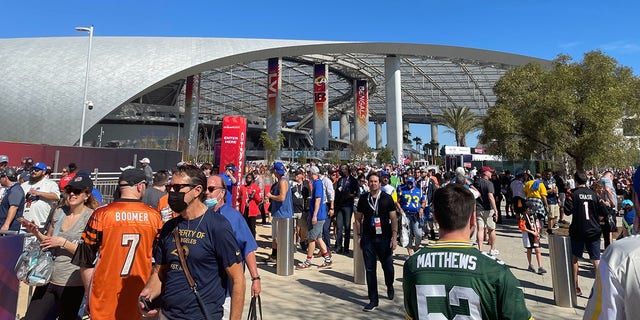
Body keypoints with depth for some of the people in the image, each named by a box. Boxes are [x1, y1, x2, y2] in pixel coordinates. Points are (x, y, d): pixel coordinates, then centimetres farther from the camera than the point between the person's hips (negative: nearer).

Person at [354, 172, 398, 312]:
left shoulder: (387, 198, 0)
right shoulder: (363, 199, 5)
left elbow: (393, 219, -1)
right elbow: (358, 219, 10)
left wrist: (394, 237, -8)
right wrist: (359, 236, 5)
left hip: (384, 238, -1)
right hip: (368, 238, 2)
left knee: (388, 266, 6)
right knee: (370, 269, 4)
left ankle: (390, 287, 39)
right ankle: (373, 299, 16)